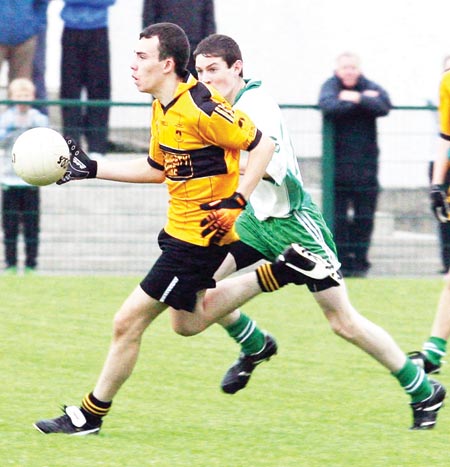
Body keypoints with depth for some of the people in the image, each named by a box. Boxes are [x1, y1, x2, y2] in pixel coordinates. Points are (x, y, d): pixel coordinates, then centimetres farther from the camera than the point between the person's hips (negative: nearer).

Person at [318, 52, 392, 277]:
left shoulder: (370, 87, 5)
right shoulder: (330, 86, 0)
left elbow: (384, 106, -14)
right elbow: (329, 107, -22)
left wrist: (356, 99, -17)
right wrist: (364, 100, -15)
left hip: (366, 162, 2)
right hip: (338, 161, -2)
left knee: (364, 216, 3)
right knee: (338, 215, -2)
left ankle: (360, 261, 9)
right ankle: (341, 261, 3)